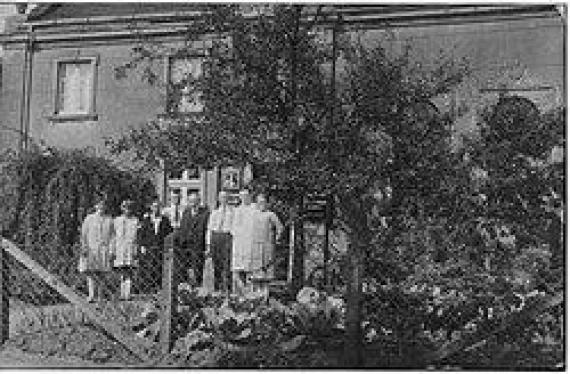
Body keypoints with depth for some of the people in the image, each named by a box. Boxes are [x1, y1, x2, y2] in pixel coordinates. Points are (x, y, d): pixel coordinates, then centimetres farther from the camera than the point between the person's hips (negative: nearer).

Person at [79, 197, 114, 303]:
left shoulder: (109, 220, 10)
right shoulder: (89, 218, 8)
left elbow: (111, 236, 8)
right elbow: (83, 234, 6)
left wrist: (111, 250, -1)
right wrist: (84, 247, -5)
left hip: (104, 249, 1)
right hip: (90, 249, -1)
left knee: (101, 274, 1)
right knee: (90, 272, -12)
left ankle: (100, 297, 6)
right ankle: (91, 295, -16)